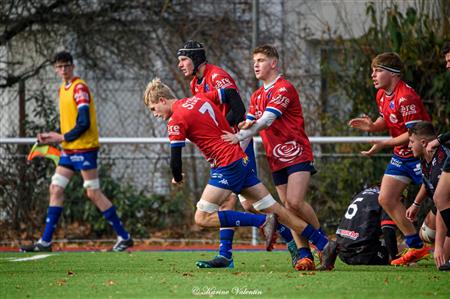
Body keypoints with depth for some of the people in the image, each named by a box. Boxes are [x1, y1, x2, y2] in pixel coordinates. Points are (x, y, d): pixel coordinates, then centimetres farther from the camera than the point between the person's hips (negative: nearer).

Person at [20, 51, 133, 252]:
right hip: (69, 150, 9)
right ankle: (45, 242, 7)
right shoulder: (63, 89, 14)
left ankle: (124, 237, 2)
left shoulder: (79, 87, -13)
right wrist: (54, 137, 5)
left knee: (93, 193, -6)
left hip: (84, 148, -9)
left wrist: (63, 138, -12)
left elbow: (84, 123, -19)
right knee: (56, 189, 5)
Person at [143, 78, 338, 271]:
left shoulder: (176, 120, -9)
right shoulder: (200, 98, 12)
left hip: (226, 165, -8)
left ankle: (263, 222, -12)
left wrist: (177, 178, 12)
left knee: (202, 218, -7)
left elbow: (175, 160, -9)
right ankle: (323, 245, 6)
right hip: (241, 159, 8)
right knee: (275, 210, 8)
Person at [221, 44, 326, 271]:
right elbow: (249, 125, 11)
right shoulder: (257, 96, 16)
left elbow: (266, 121, -22)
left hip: (297, 155, -7)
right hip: (276, 159, 7)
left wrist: (239, 137, -29)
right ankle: (304, 255, -1)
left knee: (295, 202, -20)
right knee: (288, 207, 0)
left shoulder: (284, 89, -11)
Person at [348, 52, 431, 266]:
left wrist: (384, 144, -23)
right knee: (386, 199, 6)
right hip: (401, 157, 10)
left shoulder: (406, 97, -24)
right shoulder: (382, 95, 6)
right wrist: (372, 126, -1)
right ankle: (416, 247, 13)